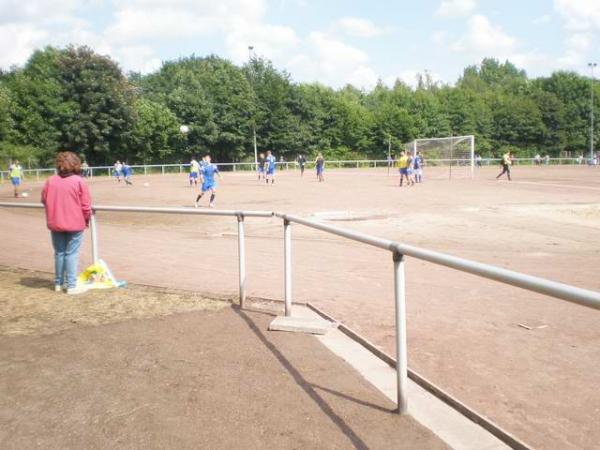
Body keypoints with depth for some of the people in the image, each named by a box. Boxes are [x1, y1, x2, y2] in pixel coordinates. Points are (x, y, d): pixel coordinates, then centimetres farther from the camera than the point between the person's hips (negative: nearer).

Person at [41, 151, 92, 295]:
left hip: (55, 223, 4)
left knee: (59, 253, 14)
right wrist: (86, 219, 6)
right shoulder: (79, 181, -12)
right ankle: (71, 286, 2)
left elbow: (44, 200, 7)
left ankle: (58, 283, 23)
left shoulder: (50, 181, -1)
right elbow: (86, 205, -11)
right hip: (75, 224, -4)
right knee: (71, 254, 1)